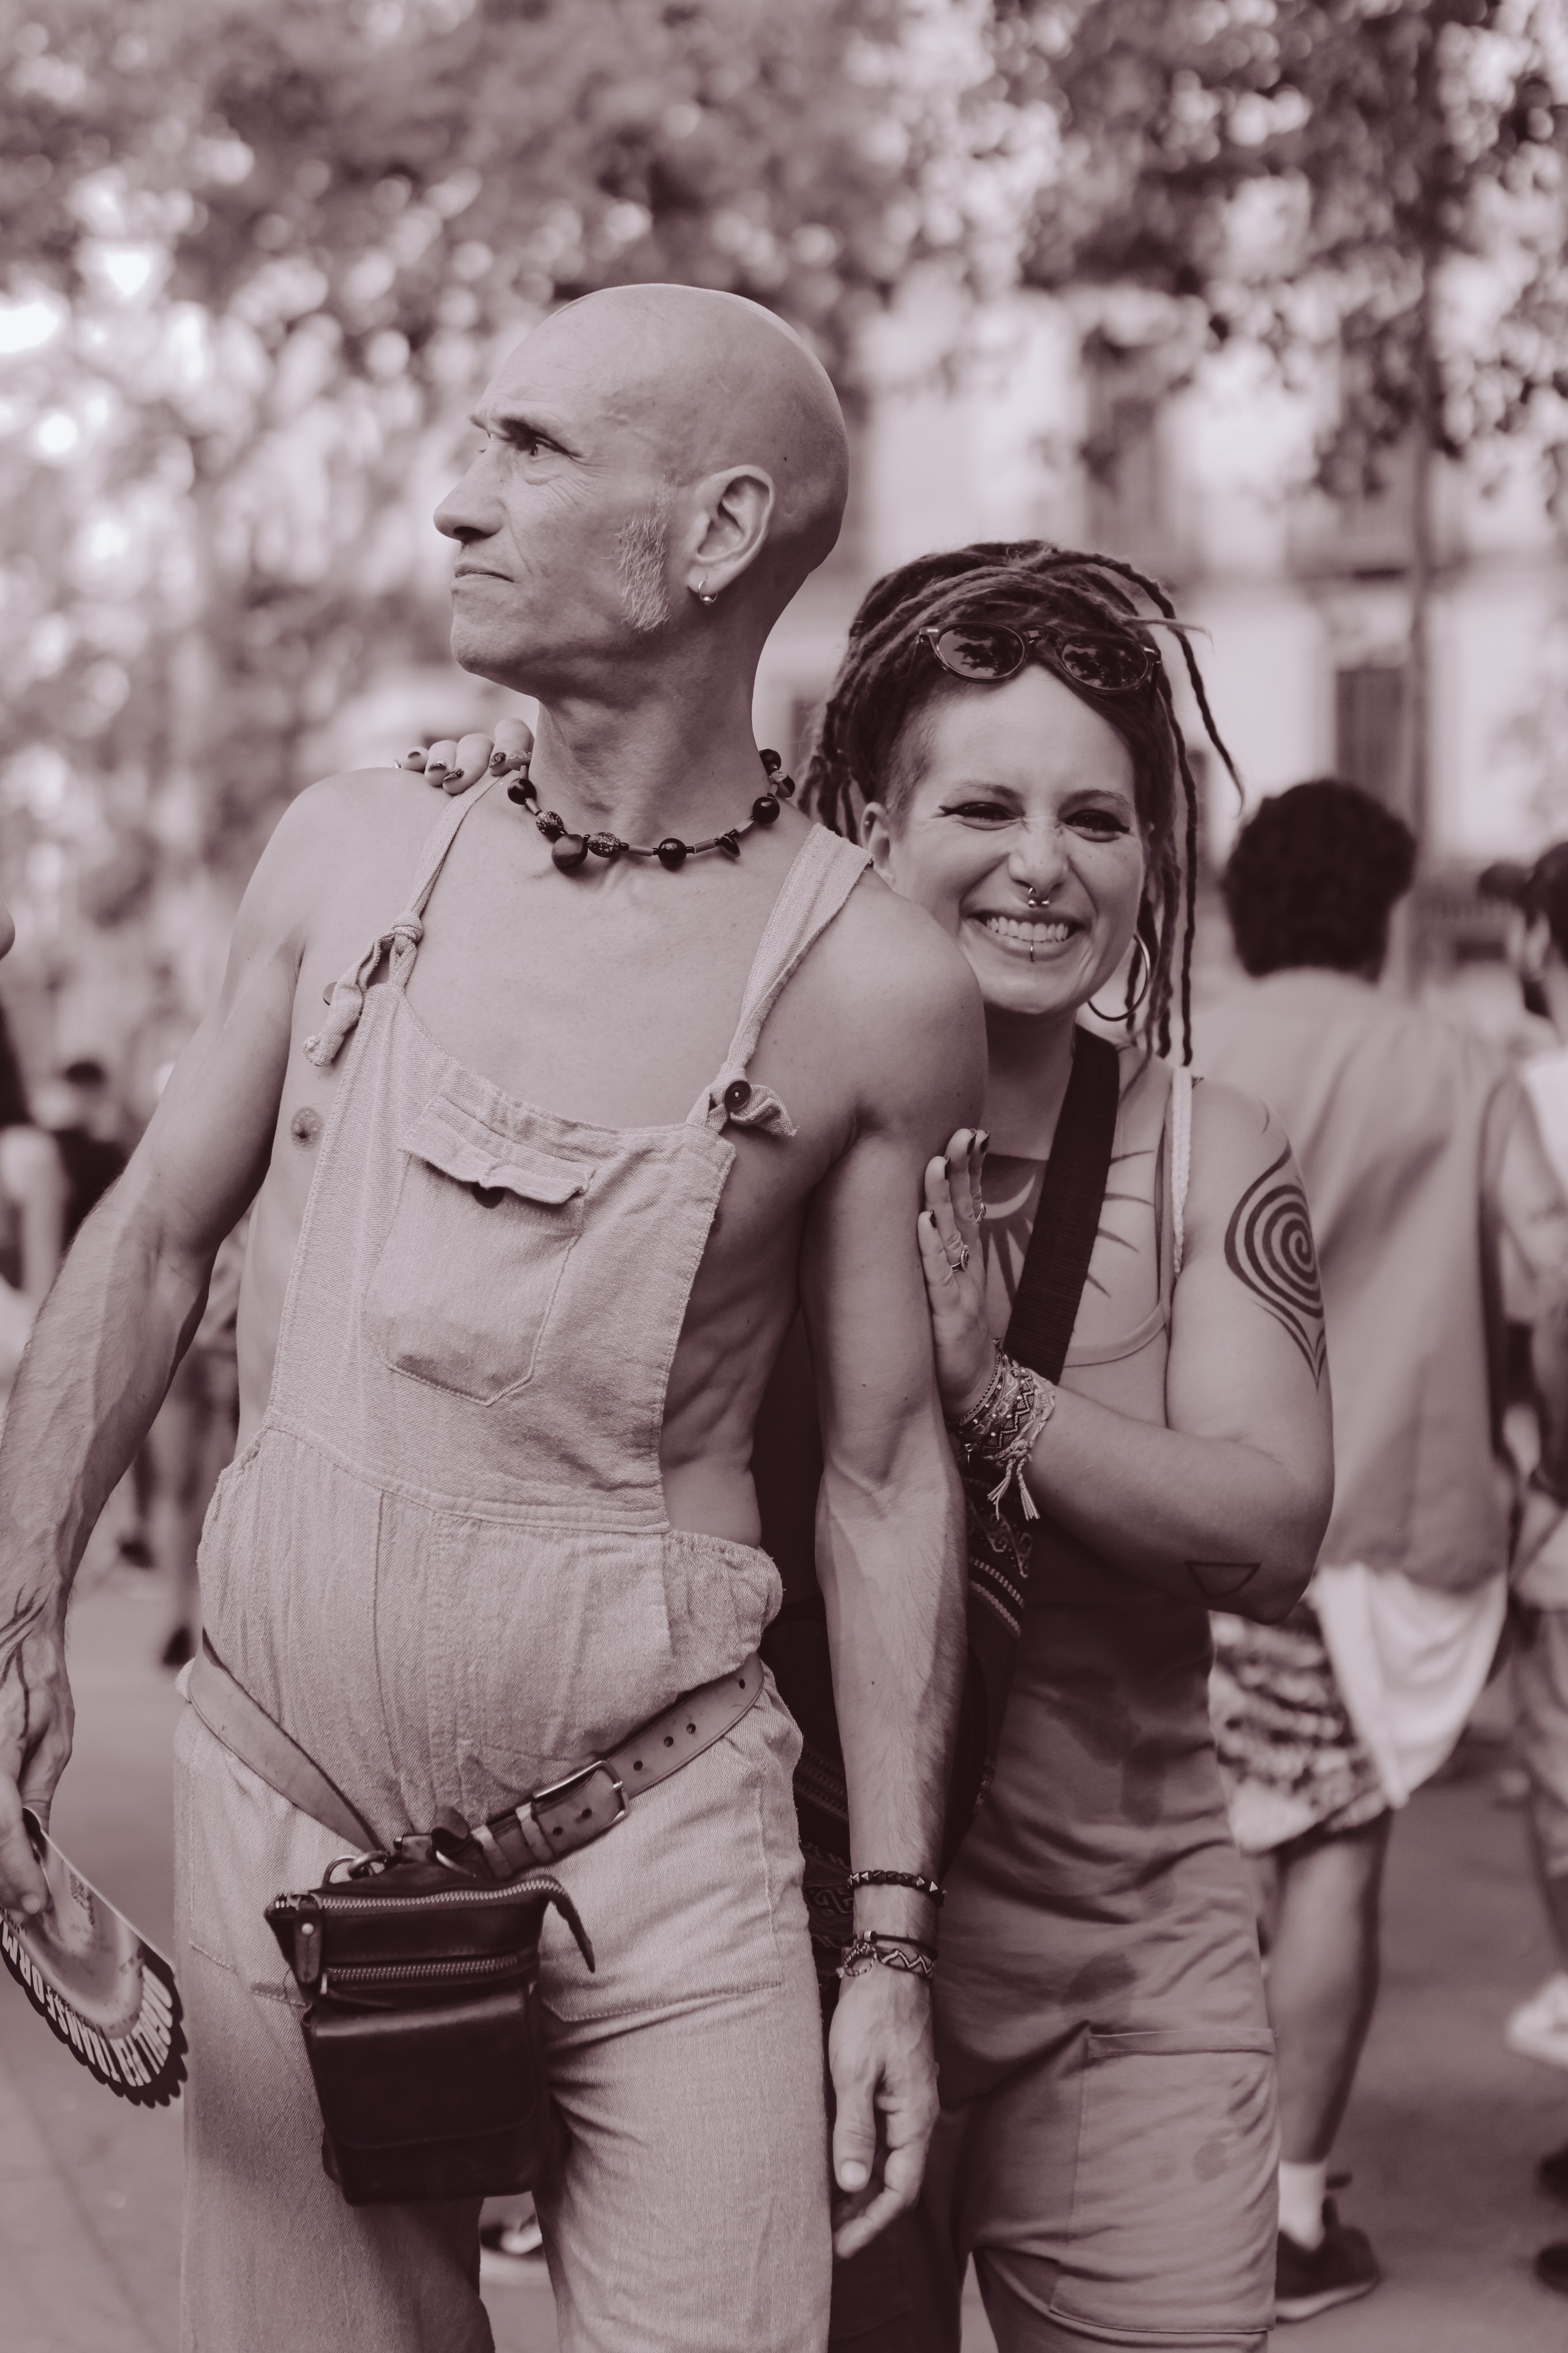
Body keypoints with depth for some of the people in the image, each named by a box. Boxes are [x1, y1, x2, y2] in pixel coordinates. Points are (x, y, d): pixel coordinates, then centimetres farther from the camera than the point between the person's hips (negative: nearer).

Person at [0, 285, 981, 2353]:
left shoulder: (871, 987, -8)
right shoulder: (351, 857, 1)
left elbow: (887, 1470, -3)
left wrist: (893, 1939, -3)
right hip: (285, 1813, 3)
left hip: (665, 1839, -2)